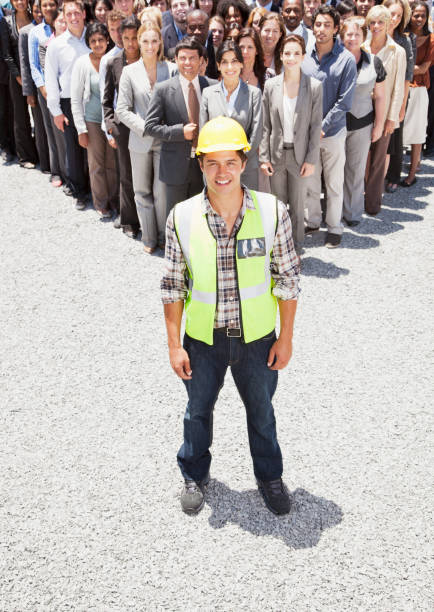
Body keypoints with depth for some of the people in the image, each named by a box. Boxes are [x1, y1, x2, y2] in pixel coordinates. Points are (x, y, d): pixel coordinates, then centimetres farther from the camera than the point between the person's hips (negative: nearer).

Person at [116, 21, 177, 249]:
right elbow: (122, 110, -1)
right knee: (142, 192, 8)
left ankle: (164, 237, 18)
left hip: (164, 141, -1)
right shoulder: (129, 71, 1)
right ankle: (149, 238, 22)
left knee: (162, 192, -1)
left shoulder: (171, 69, 0)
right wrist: (145, 127, -12)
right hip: (139, 141, 1)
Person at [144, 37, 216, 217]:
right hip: (176, 165, -2)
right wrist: (181, 132, -15)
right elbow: (150, 126, -5)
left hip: (204, 163, 2)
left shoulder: (213, 86, 3)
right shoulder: (163, 89, -3)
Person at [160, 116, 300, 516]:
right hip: (202, 338, 1)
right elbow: (173, 286, -5)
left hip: (257, 337, 0)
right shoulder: (182, 217, -13)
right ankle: (195, 475, 50)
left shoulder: (272, 211, -14)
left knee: (262, 410, 21)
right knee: (199, 409, 22)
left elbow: (287, 278, -6)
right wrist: (174, 344, -4)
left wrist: (286, 337, -3)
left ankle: (270, 475, 49)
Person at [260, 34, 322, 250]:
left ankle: (296, 247, 24)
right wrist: (264, 157, -2)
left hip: (300, 155, -1)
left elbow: (315, 126, -3)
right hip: (276, 154, 2)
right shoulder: (271, 85, 0)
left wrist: (311, 160, -7)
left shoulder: (314, 86, -4)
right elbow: (265, 125, 2)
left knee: (297, 206, 9)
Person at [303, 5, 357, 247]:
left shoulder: (346, 59, -6)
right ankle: (313, 221, 29)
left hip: (333, 132, -3)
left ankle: (335, 227, 20)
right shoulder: (305, 57, 4)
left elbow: (344, 101, -9)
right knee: (310, 182, 12)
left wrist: (322, 128, -14)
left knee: (334, 184, 6)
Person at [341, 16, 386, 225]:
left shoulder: (373, 62, 3)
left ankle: (353, 212, 21)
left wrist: (379, 125, 4)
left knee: (357, 168, 8)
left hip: (361, 124, 1)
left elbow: (380, 97, 6)